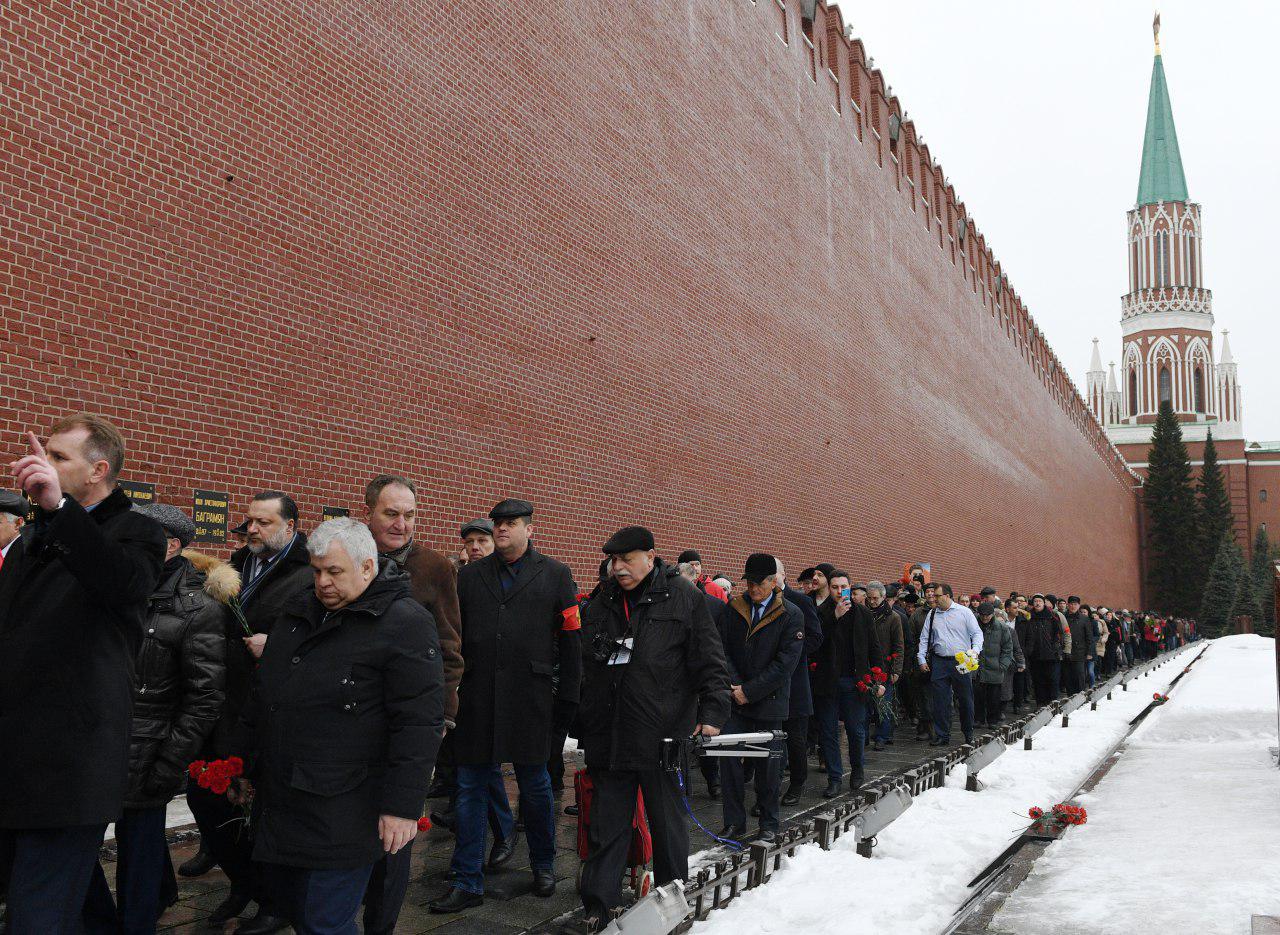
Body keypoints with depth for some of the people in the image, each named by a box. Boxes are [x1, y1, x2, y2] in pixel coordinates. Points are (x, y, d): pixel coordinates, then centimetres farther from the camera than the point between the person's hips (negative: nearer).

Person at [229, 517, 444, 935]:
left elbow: (419, 723, -16)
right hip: (280, 803, 8)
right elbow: (260, 699, 23)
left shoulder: (405, 623, -12)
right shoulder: (297, 613, 13)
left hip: (342, 815, -7)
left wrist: (403, 806, -19)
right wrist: (244, 765, 23)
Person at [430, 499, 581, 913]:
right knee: (471, 789, 4)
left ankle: (543, 866, 29)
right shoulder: (470, 575, 11)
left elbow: (570, 642, 2)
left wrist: (567, 697, -1)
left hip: (530, 700, -2)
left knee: (535, 786, 9)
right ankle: (468, 883, 12)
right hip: (476, 701, 2)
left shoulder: (555, 576, 3)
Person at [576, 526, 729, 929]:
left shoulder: (683, 597, -3)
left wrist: (712, 712, -14)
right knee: (606, 826, 8)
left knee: (668, 825, 11)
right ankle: (598, 906, 17)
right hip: (608, 738, 4)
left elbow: (710, 662, -4)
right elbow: (585, 670, 17)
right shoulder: (602, 602, 11)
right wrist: (583, 726, 15)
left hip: (663, 737, -3)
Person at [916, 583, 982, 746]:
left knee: (965, 699, 4)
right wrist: (921, 659, 8)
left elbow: (977, 633, 0)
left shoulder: (964, 612, 1)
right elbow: (924, 638, 15)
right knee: (940, 701, 1)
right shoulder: (932, 614, 11)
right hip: (939, 662, 3)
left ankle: (968, 734, 21)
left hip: (961, 662, -3)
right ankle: (942, 736, 10)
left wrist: (975, 651, -16)